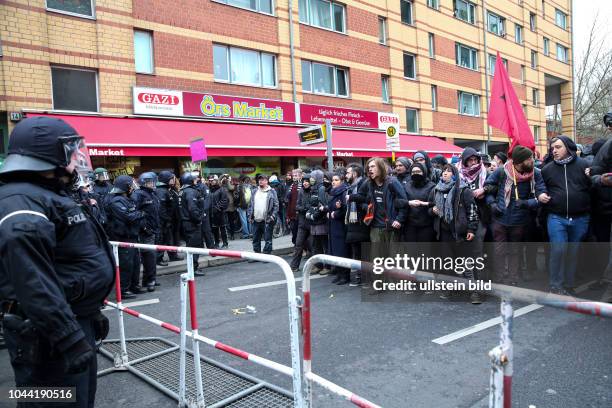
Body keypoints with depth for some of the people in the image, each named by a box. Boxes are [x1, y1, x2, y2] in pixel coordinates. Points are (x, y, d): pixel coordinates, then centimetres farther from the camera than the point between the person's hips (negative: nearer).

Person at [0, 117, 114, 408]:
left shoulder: (51, 195, 14)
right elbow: (33, 284, -30)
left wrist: (91, 314, 25)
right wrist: (69, 339, -28)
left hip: (76, 322, 10)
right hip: (49, 336, -10)